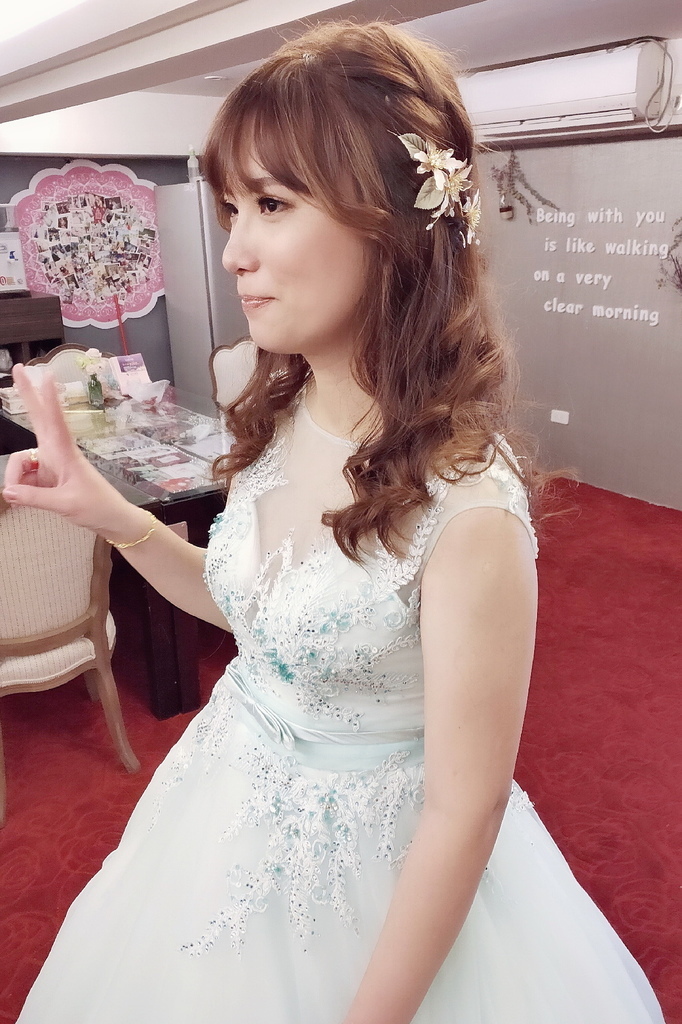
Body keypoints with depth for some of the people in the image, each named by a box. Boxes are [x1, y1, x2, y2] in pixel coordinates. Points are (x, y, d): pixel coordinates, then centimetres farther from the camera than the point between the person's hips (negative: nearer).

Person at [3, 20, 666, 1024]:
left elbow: (465, 809, -22)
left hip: (376, 856, -6)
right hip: (229, 808, 7)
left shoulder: (466, 503, -31)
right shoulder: (278, 417, -10)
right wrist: (110, 514, -8)